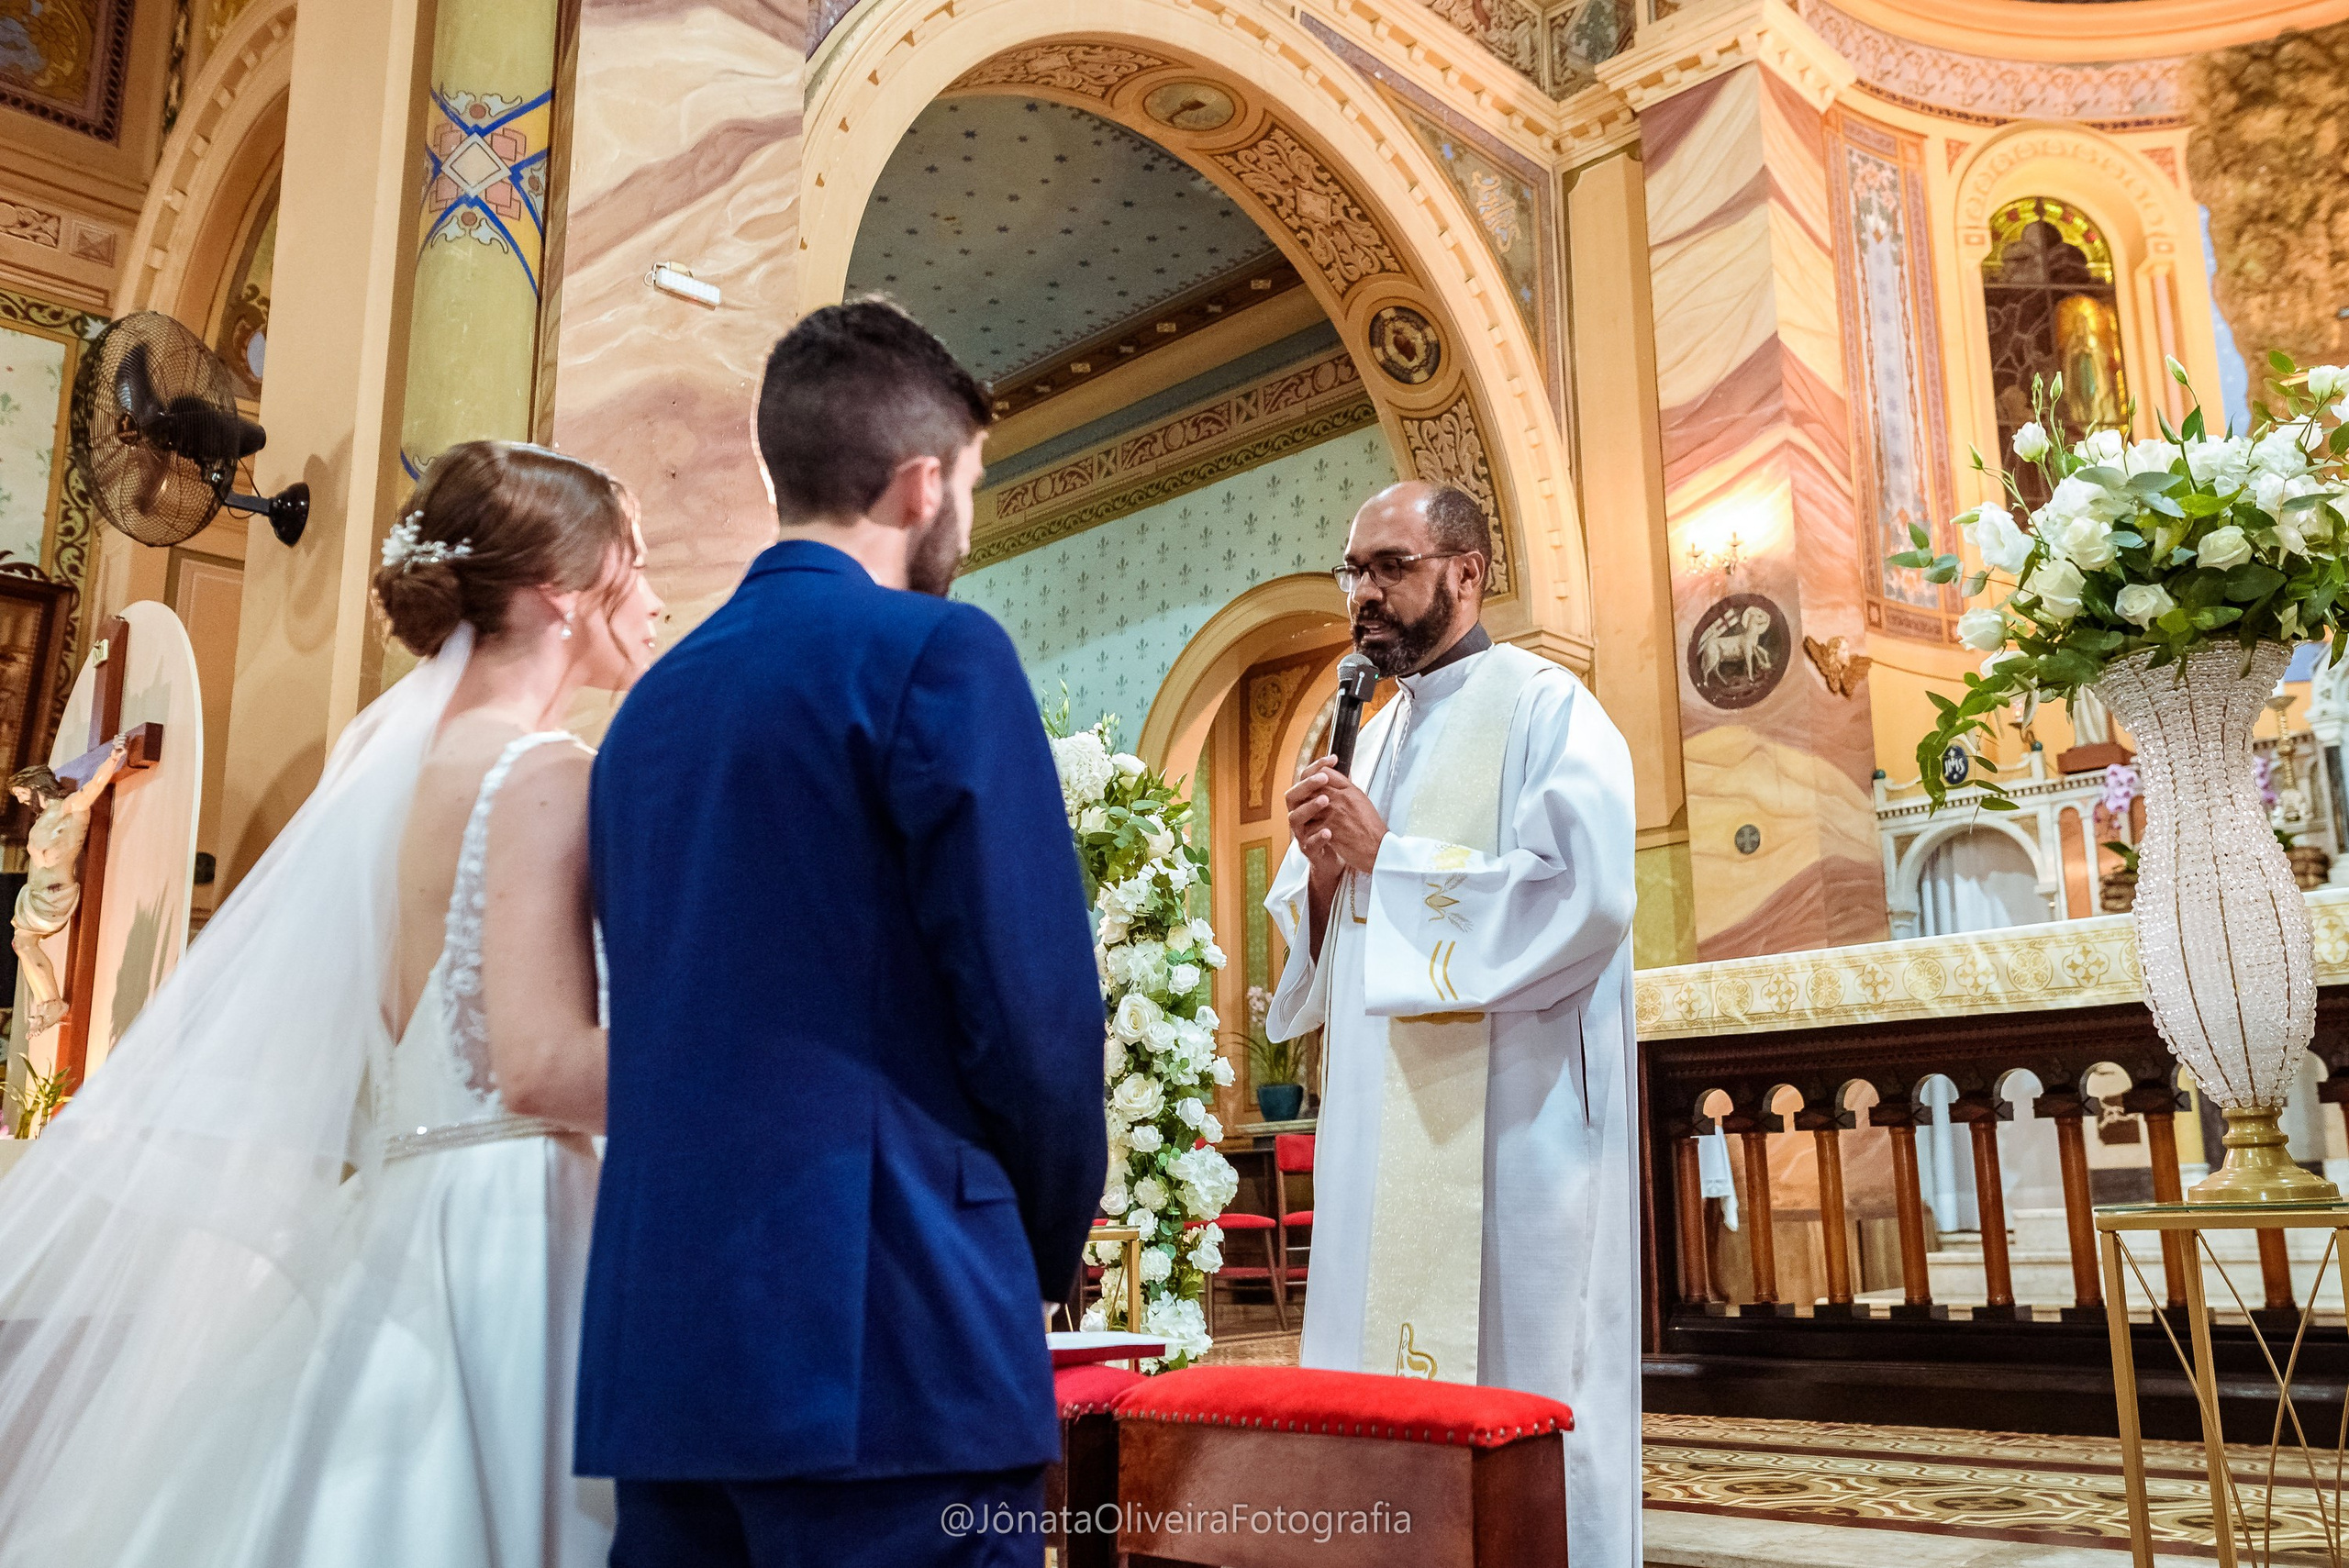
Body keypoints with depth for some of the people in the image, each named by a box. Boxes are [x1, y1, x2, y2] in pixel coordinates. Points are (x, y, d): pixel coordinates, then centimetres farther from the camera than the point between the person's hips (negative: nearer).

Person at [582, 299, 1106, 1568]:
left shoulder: (651, 700, 13)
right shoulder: (936, 652, -8)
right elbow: (1033, 1012, -13)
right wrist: (1044, 1256, 5)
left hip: (659, 1334, 7)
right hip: (885, 1334, -7)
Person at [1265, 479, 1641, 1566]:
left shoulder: (1541, 705, -4)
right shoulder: (1369, 739, 18)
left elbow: (1589, 889, -19)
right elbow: (1317, 942, 21)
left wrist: (1386, 856, -14)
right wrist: (1322, 868, -2)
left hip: (1510, 1133, -7)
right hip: (1384, 1135, 7)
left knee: (1515, 1402, -2)